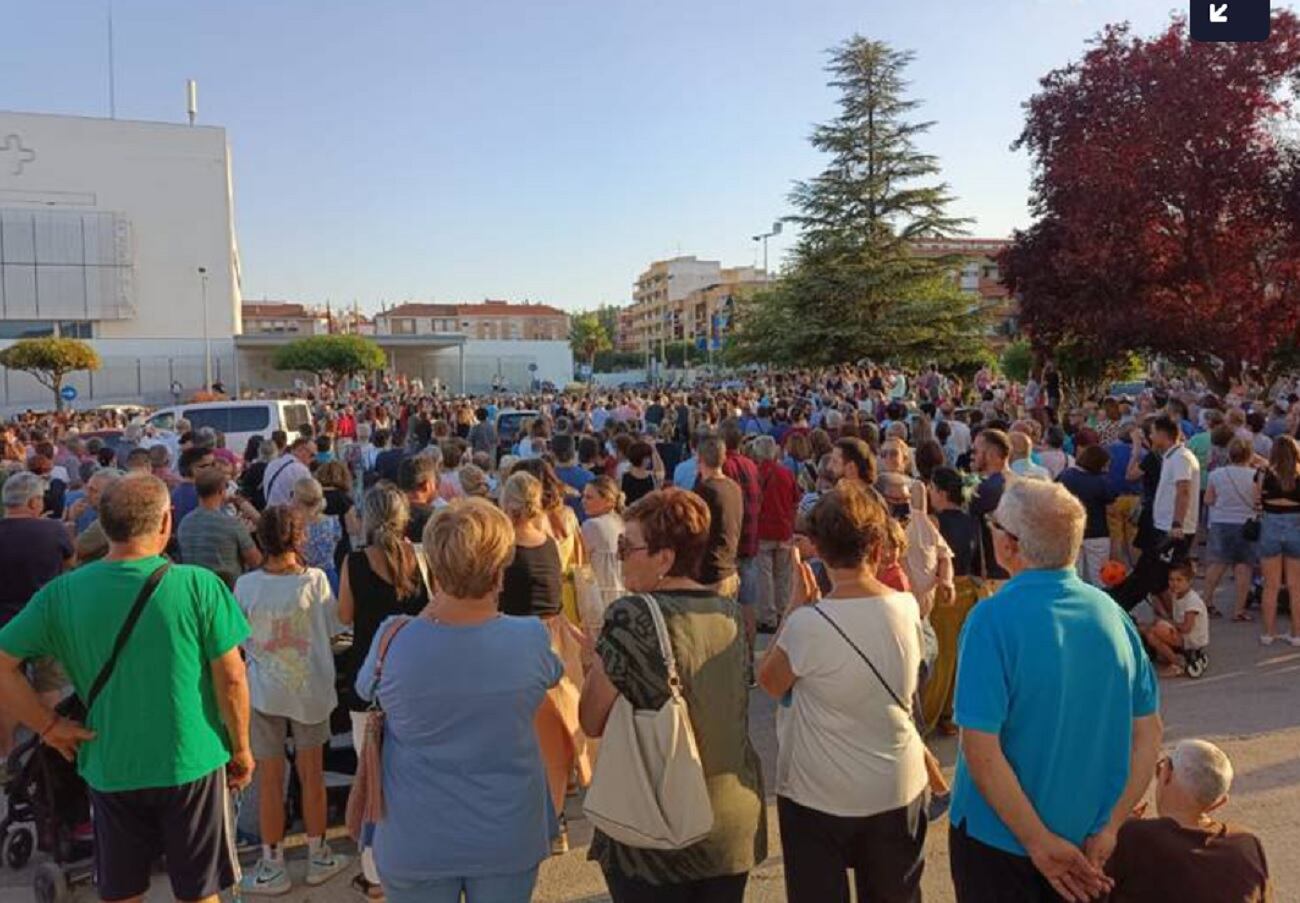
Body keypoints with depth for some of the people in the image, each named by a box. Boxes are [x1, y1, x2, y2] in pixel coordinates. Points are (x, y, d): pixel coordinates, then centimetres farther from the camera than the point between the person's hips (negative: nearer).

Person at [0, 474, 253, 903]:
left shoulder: (62, 593, -8)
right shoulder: (199, 585, -16)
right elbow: (231, 679, -12)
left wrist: (49, 725, 1)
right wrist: (242, 747, 1)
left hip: (110, 768, 3)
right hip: (191, 763, -2)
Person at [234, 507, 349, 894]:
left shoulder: (245, 585, -14)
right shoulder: (315, 579, -14)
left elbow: (239, 639, -4)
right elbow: (332, 626, -3)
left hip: (265, 691, 0)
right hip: (310, 689, 1)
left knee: (270, 780, 12)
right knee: (312, 776, 16)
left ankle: (272, 867, 23)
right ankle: (318, 857, 30)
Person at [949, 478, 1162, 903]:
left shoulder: (994, 618, -23)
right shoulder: (1110, 611, -7)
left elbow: (981, 747, -26)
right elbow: (1149, 732, -2)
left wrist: (1039, 843, -18)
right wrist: (1110, 828, -2)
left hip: (999, 837, -4)